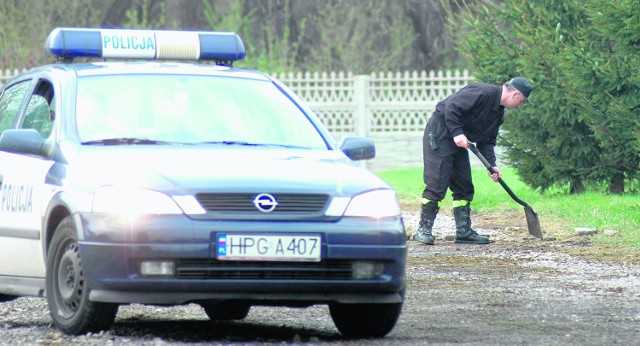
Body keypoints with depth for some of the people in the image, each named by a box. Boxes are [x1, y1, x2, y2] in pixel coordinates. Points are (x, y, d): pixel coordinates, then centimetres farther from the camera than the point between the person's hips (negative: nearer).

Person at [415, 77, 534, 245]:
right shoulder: (484, 92, -20)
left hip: (459, 140, 10)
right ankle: (424, 229, -7)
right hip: (439, 134, -10)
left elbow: (487, 141, 15)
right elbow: (452, 106, -26)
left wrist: (492, 164, 1)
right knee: (437, 183, -11)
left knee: (464, 186, 7)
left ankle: (464, 231, 12)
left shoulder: (499, 112, 11)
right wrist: (457, 133, -28)